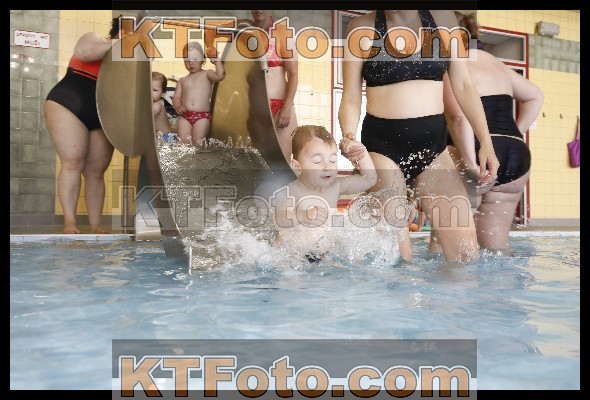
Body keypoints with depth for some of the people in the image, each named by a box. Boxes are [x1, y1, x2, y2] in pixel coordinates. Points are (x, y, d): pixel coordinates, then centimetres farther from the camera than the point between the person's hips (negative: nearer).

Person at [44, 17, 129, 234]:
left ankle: (96, 225, 1)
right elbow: (84, 53, -19)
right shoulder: (94, 38, 4)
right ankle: (69, 222, -15)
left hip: (102, 120, 5)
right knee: (73, 162, -15)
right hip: (68, 107, -5)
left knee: (96, 171, 0)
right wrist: (117, 43, -12)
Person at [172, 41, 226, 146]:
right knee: (183, 143, -3)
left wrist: (216, 59, -13)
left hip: (202, 116, -3)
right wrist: (177, 106, -6)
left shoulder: (206, 74, 6)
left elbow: (220, 75, -13)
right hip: (184, 115, 3)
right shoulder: (183, 80, 18)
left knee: (198, 143, -5)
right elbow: (176, 96, 14)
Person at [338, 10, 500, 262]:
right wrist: (349, 137, -21)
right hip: (382, 145, -3)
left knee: (466, 251, -4)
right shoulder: (362, 28, 2)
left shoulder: (443, 18, 9)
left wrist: (485, 142, 0)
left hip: (433, 145, 3)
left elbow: (463, 86, 9)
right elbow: (350, 99, 0)